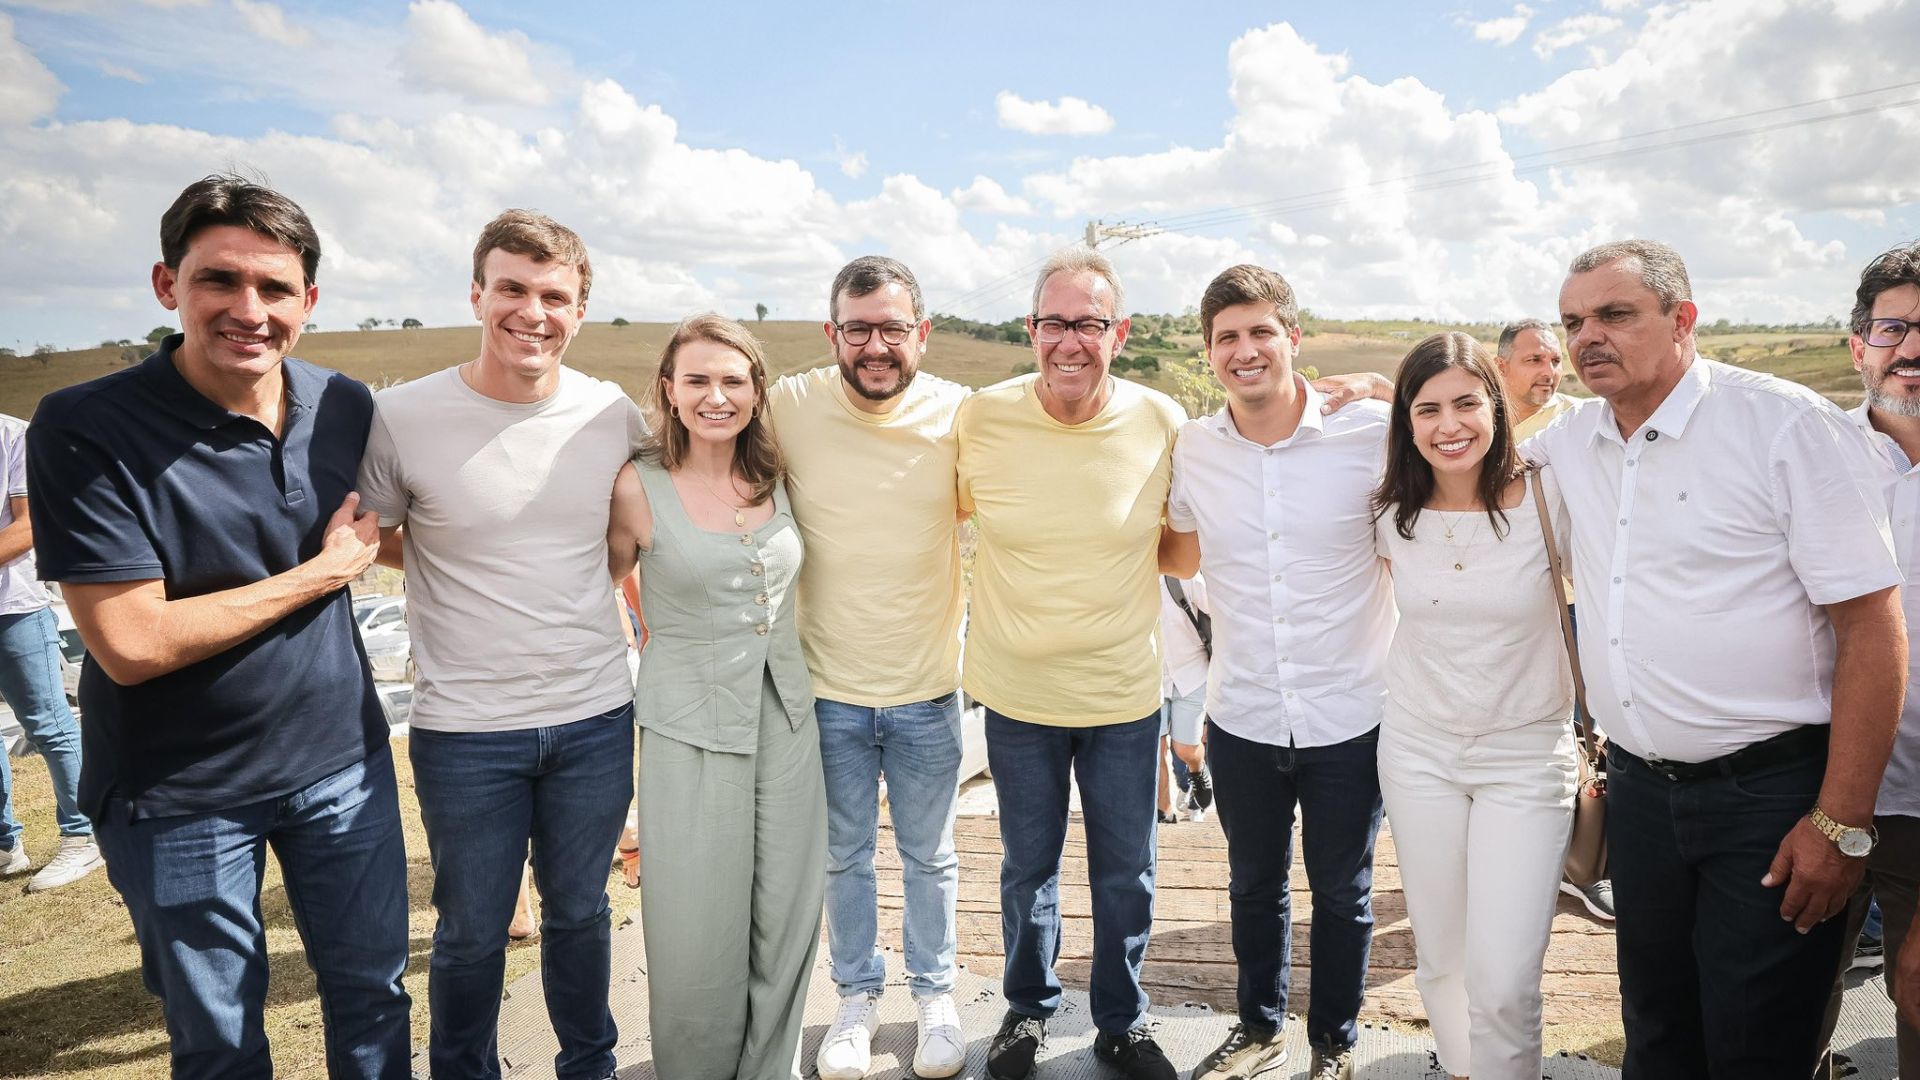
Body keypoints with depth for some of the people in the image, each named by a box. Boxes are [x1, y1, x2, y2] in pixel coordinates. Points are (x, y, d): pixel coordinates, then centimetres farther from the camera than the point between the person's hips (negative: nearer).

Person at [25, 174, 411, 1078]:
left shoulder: (345, 406, -3)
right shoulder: (85, 430, -18)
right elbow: (130, 646, -22)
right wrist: (323, 571, -16)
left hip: (342, 761, 4)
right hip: (179, 795, -3)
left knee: (373, 996, 17)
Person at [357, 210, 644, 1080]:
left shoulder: (615, 417, -3)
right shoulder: (402, 418, -11)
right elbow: (368, 540, 2)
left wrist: (567, 584, 1)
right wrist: (467, 565, -4)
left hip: (595, 717, 3)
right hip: (465, 729, -2)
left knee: (580, 909, 20)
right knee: (472, 932, 14)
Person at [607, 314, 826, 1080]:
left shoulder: (774, 476, 4)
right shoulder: (639, 485, -8)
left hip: (784, 718, 4)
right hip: (691, 728, -4)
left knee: (785, 919, 11)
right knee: (698, 928, 3)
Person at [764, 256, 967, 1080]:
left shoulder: (959, 415, -11)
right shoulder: (788, 408, -13)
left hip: (927, 689, 0)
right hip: (828, 688, 0)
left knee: (929, 857, 19)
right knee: (842, 857, 19)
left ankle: (934, 994, 42)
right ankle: (857, 995, 42)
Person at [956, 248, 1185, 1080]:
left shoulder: (1163, 424, -10)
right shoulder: (981, 418, -11)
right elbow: (954, 510, 6)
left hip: (1126, 695, 0)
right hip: (1016, 692, 0)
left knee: (1126, 875, 15)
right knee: (1028, 867, 18)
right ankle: (1028, 1007, 43)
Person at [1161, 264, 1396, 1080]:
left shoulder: (1373, 432, -13)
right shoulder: (1193, 448, -3)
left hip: (1350, 718, -2)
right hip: (1242, 718, 3)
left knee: (1341, 892, 17)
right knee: (1254, 884, 21)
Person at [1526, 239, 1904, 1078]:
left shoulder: (1787, 424, -12)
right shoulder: (1571, 441, 5)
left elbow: (1872, 626, -14)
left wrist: (1841, 823, -16)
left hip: (1770, 793, -5)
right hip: (1638, 786, 5)